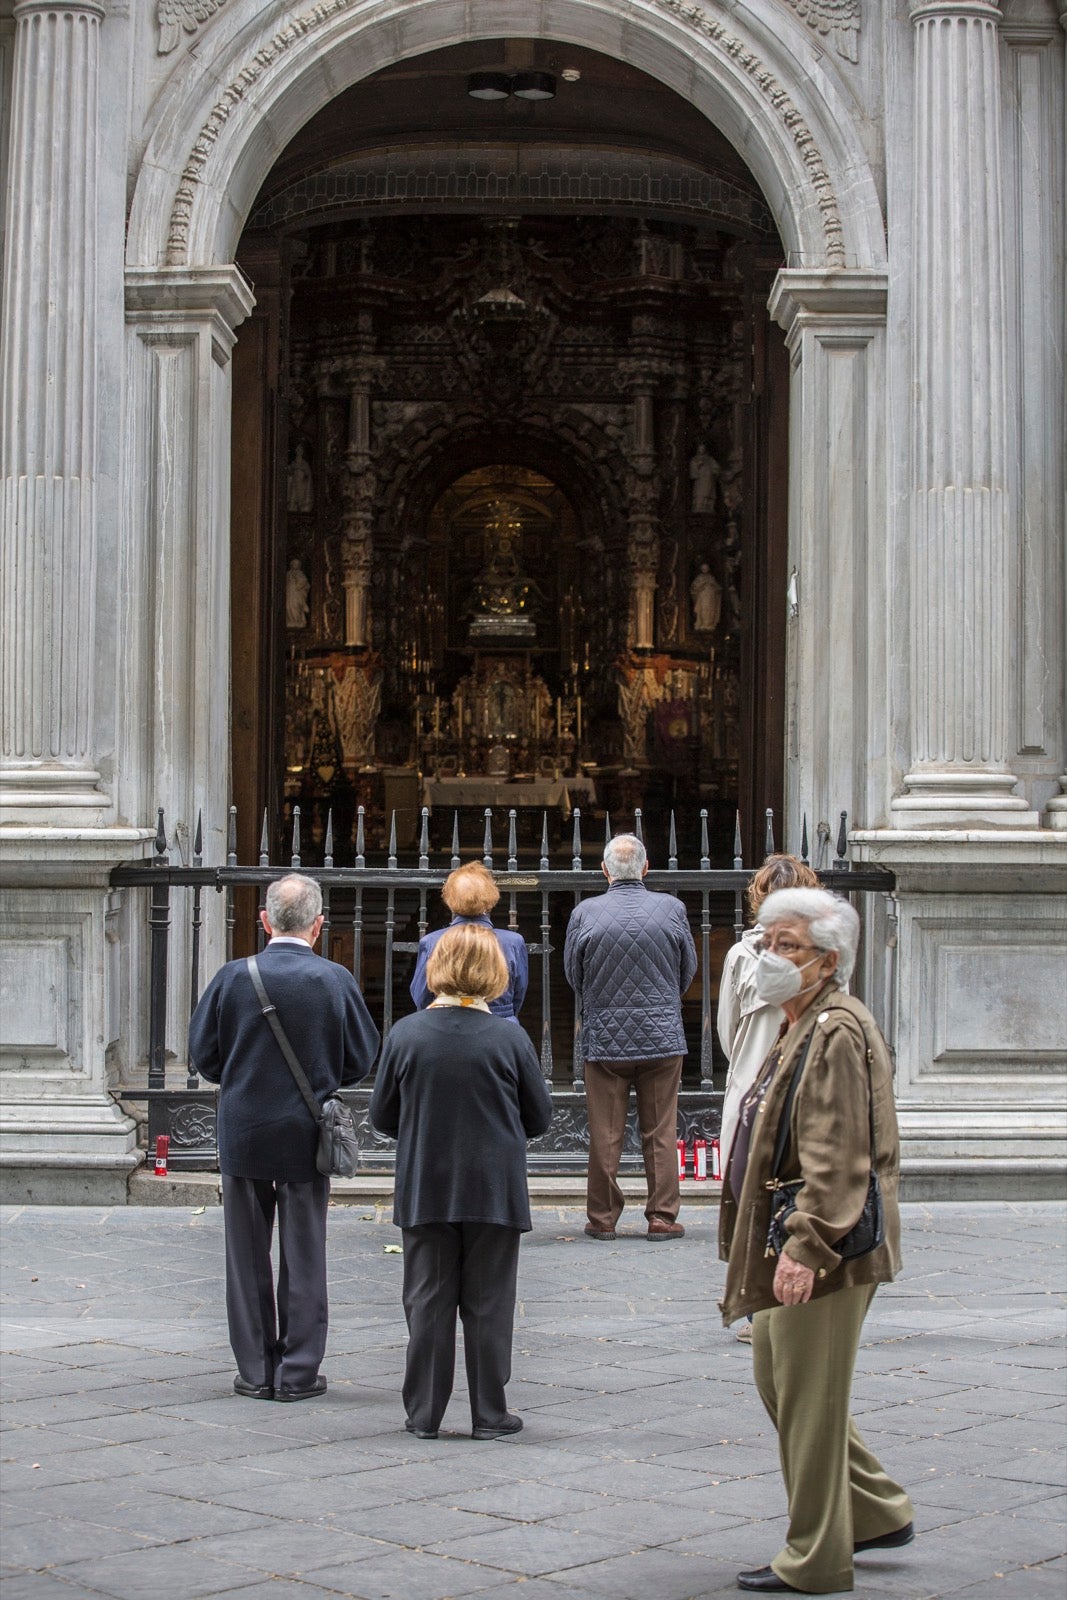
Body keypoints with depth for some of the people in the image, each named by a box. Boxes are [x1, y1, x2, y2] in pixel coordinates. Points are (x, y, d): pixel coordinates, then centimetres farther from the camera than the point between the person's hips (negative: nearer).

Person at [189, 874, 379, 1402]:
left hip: (243, 1135, 0)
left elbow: (203, 1054, -2)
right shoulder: (335, 980, -9)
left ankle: (255, 1371, 15)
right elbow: (362, 1057, -1)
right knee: (304, 1256, 8)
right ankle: (299, 1372, 12)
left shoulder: (233, 977, -9)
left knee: (247, 1257, 10)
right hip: (307, 1136, 0)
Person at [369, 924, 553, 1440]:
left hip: (424, 1191, 1)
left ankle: (424, 1413, 13)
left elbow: (382, 1117, 2)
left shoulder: (405, 1034, -6)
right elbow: (540, 1118, 0)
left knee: (428, 1301, 9)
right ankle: (489, 1414, 12)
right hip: (495, 1191, -1)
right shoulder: (509, 1038, -9)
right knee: (488, 1304, 7)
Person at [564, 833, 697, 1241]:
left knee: (605, 1135, 7)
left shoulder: (584, 913, -7)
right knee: (661, 1132, 7)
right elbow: (688, 970, 8)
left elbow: (572, 976, 5)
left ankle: (602, 1218, 13)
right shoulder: (671, 908, -6)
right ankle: (662, 1218, 10)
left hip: (603, 1038, 0)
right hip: (663, 1035, 0)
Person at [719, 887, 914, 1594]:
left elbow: (836, 1159, -24)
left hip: (822, 1251, -11)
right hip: (791, 1247, 11)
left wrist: (805, 1248, -27)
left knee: (809, 1398, -2)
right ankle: (878, 1512, 28)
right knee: (778, 1379, 18)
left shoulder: (837, 1032, -17)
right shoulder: (804, 1027, 17)